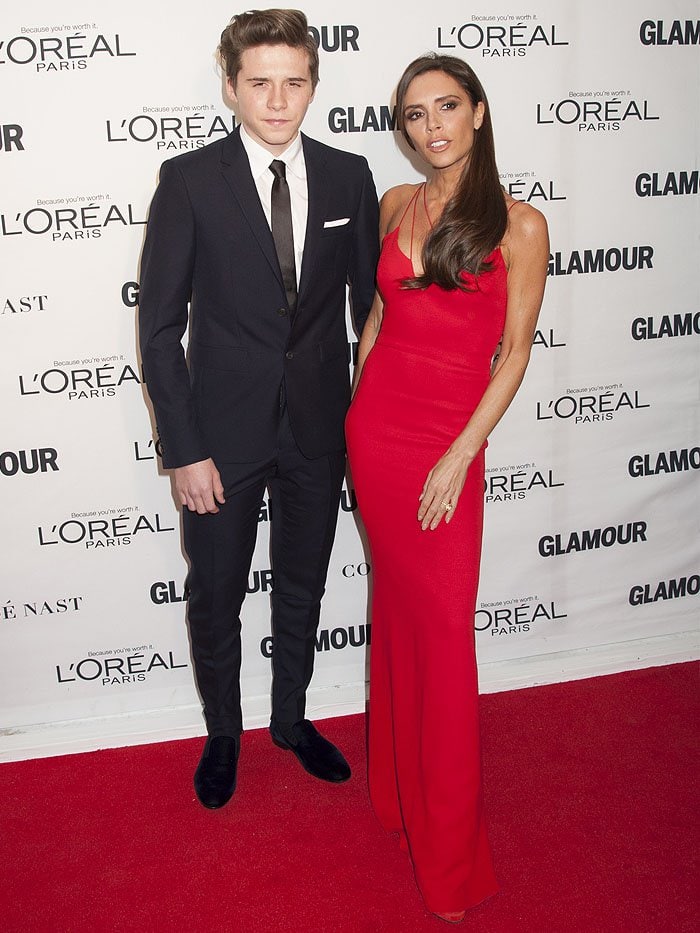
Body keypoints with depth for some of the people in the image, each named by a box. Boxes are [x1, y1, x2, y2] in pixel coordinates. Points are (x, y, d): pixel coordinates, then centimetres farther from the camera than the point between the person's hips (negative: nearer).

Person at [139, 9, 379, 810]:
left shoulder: (348, 176, -1)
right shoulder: (189, 181, -10)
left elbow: (370, 300, 6)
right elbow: (160, 328, -10)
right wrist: (183, 450, -14)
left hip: (320, 427, 3)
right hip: (224, 430, -2)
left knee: (302, 588, 19)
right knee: (216, 598, 13)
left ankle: (292, 719, 43)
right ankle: (222, 734, 38)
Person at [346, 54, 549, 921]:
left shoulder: (518, 225, -6)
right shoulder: (396, 204, 7)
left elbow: (515, 352, -7)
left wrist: (459, 455, -14)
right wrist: (358, 403, 10)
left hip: (449, 435, -4)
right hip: (375, 421, 4)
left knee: (442, 624, 0)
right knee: (395, 601, 14)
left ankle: (449, 850, 16)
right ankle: (397, 784, 33)